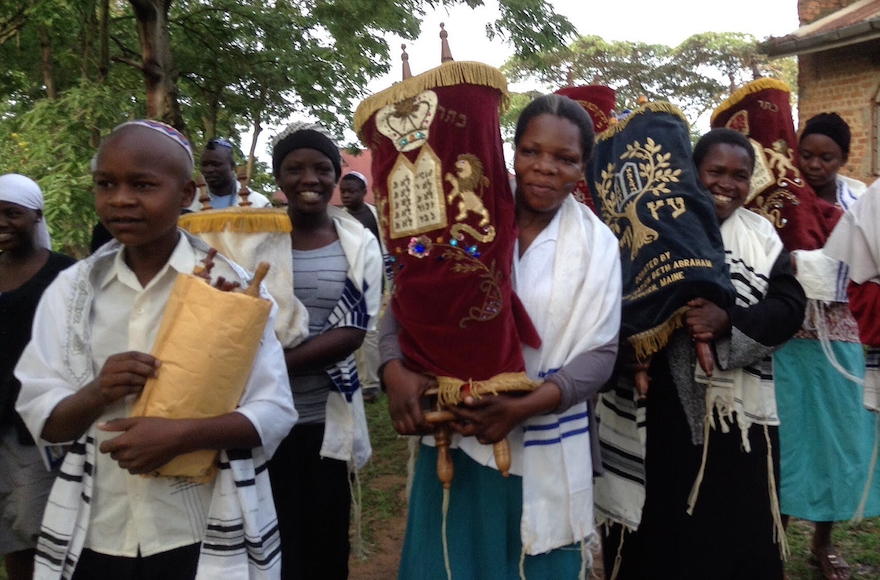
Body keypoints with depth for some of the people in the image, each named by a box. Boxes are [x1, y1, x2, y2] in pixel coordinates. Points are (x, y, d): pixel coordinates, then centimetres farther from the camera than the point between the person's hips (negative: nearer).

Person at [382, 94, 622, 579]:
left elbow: (599, 353, -6)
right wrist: (395, 372, -20)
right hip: (454, 434, 0)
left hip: (542, 450, 0)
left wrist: (523, 407, -21)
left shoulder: (597, 244, -3)